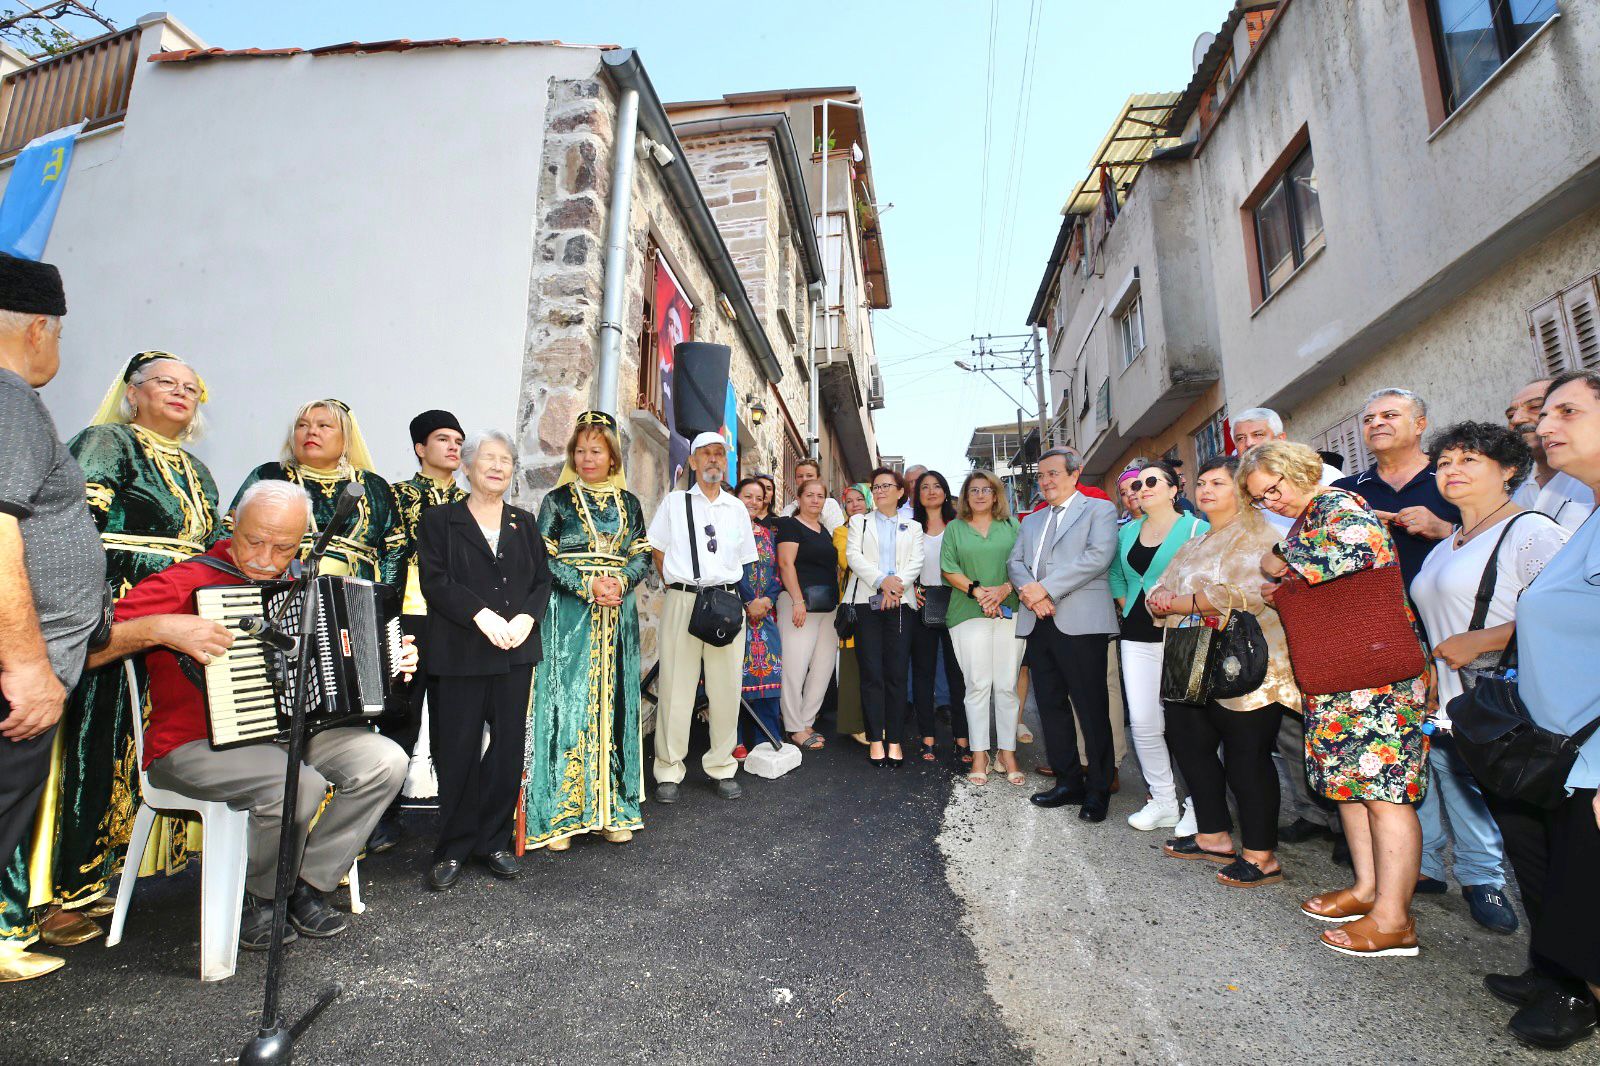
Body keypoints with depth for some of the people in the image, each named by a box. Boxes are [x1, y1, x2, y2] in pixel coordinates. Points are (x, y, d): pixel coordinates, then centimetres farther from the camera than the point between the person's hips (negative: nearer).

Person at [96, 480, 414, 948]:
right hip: (195, 745, -6)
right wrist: (159, 628, -30)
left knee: (386, 760, -14)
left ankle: (306, 886, 0)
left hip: (287, 733, 6)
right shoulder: (184, 584, -10)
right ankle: (257, 900, 0)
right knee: (301, 786, -32)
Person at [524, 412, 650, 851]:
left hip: (618, 616, 3)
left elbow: (642, 556, 9)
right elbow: (544, 559, -4)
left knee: (612, 703, 6)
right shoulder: (557, 500, 3)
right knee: (566, 703, -4)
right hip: (569, 617, -3)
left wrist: (621, 581, -10)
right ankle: (560, 814, 6)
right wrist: (588, 585, -15)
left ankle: (611, 807, 15)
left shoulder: (627, 502, 11)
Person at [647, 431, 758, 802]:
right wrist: (678, 585, 4)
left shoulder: (737, 508, 15)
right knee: (676, 688, 0)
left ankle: (722, 768, 18)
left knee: (726, 688, 4)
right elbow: (658, 550, 10)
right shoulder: (674, 501, 9)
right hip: (682, 601, -2)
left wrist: (728, 589, 9)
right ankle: (669, 772, 12)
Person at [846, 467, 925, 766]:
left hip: (900, 604, 0)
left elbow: (916, 562, 3)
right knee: (871, 673, -2)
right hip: (867, 603, 0)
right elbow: (853, 556, 0)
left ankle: (895, 740, 4)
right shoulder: (859, 522, 16)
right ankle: (875, 739, 3)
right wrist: (882, 581, -14)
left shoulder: (912, 527, 18)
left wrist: (897, 584, -15)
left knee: (897, 673, -2)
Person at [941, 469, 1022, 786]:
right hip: (969, 614, -1)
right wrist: (977, 591, -11)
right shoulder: (954, 528, 12)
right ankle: (979, 754, 6)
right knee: (977, 685, -2)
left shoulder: (1011, 526, 14)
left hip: (1009, 612, 1)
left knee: (1007, 685, 2)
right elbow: (949, 569, 3)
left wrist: (1004, 589, -11)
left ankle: (1007, 752, 12)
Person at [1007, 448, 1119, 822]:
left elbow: (1098, 556, -12)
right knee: (1051, 705, 9)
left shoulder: (1100, 509, 4)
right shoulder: (1031, 521, 23)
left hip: (1080, 621, -6)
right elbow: (1014, 561, 14)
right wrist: (1027, 590, -8)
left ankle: (1098, 790, 10)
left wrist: (1046, 588, -15)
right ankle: (1068, 781, 20)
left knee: (1091, 707, -2)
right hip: (1038, 622, 6)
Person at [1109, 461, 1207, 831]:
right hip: (1137, 637, 5)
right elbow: (1116, 574, 28)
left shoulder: (1196, 529, -3)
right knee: (1143, 722, 1)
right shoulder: (1127, 532, 15)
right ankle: (1163, 801, 14)